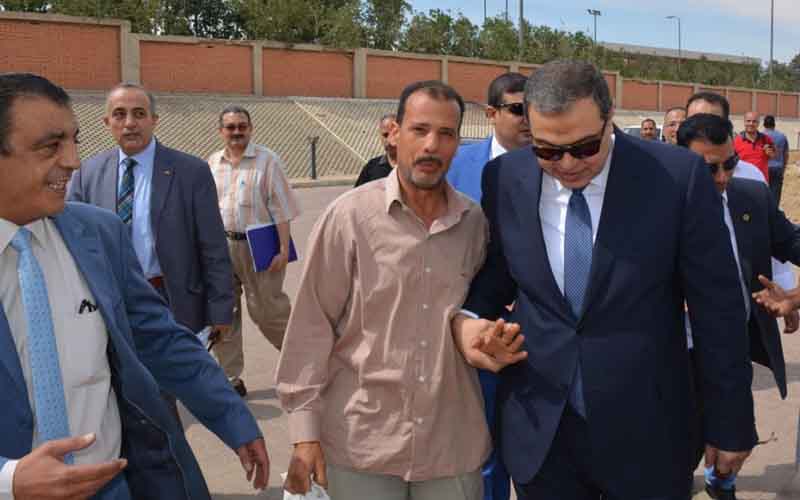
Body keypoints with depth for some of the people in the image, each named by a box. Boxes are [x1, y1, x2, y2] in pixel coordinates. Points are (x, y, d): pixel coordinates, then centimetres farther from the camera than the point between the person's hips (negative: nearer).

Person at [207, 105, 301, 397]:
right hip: (220, 247, 5)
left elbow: (281, 210, -7)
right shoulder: (212, 164, 11)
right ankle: (231, 378, 16)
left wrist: (284, 249, -13)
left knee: (267, 311, -1)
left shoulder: (267, 161, -3)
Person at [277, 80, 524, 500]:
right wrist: (305, 430, -7)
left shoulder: (474, 222, 1)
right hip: (361, 443, -3)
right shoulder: (349, 216, -9)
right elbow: (312, 324, -7)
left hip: (453, 445, 3)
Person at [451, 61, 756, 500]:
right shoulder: (505, 179, -5)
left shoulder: (679, 176, -13)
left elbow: (717, 308, -7)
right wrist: (468, 317, -10)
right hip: (538, 429, 2)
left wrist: (730, 423, -2)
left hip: (643, 434, -2)